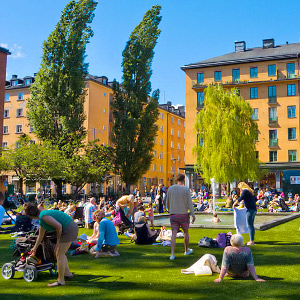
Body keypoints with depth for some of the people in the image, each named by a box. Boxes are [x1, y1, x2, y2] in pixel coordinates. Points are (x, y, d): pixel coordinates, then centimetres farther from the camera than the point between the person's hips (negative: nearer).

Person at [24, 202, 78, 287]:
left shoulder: (43, 216, -16)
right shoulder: (41, 220, 16)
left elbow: (59, 226, -23)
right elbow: (40, 236, 30)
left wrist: (58, 239, -8)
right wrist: (35, 248, 43)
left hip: (69, 229, -10)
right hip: (72, 228, 10)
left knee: (59, 255, -1)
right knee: (59, 253, 20)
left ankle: (60, 280, 9)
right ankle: (67, 273, 33)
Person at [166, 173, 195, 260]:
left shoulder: (170, 189, 1)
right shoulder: (186, 189, -8)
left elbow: (167, 202, 10)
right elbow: (189, 203, -8)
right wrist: (193, 215, -2)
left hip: (173, 215, 2)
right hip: (184, 214, -2)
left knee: (174, 234, -2)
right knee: (186, 232, 17)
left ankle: (172, 254, -11)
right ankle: (187, 250, 33)